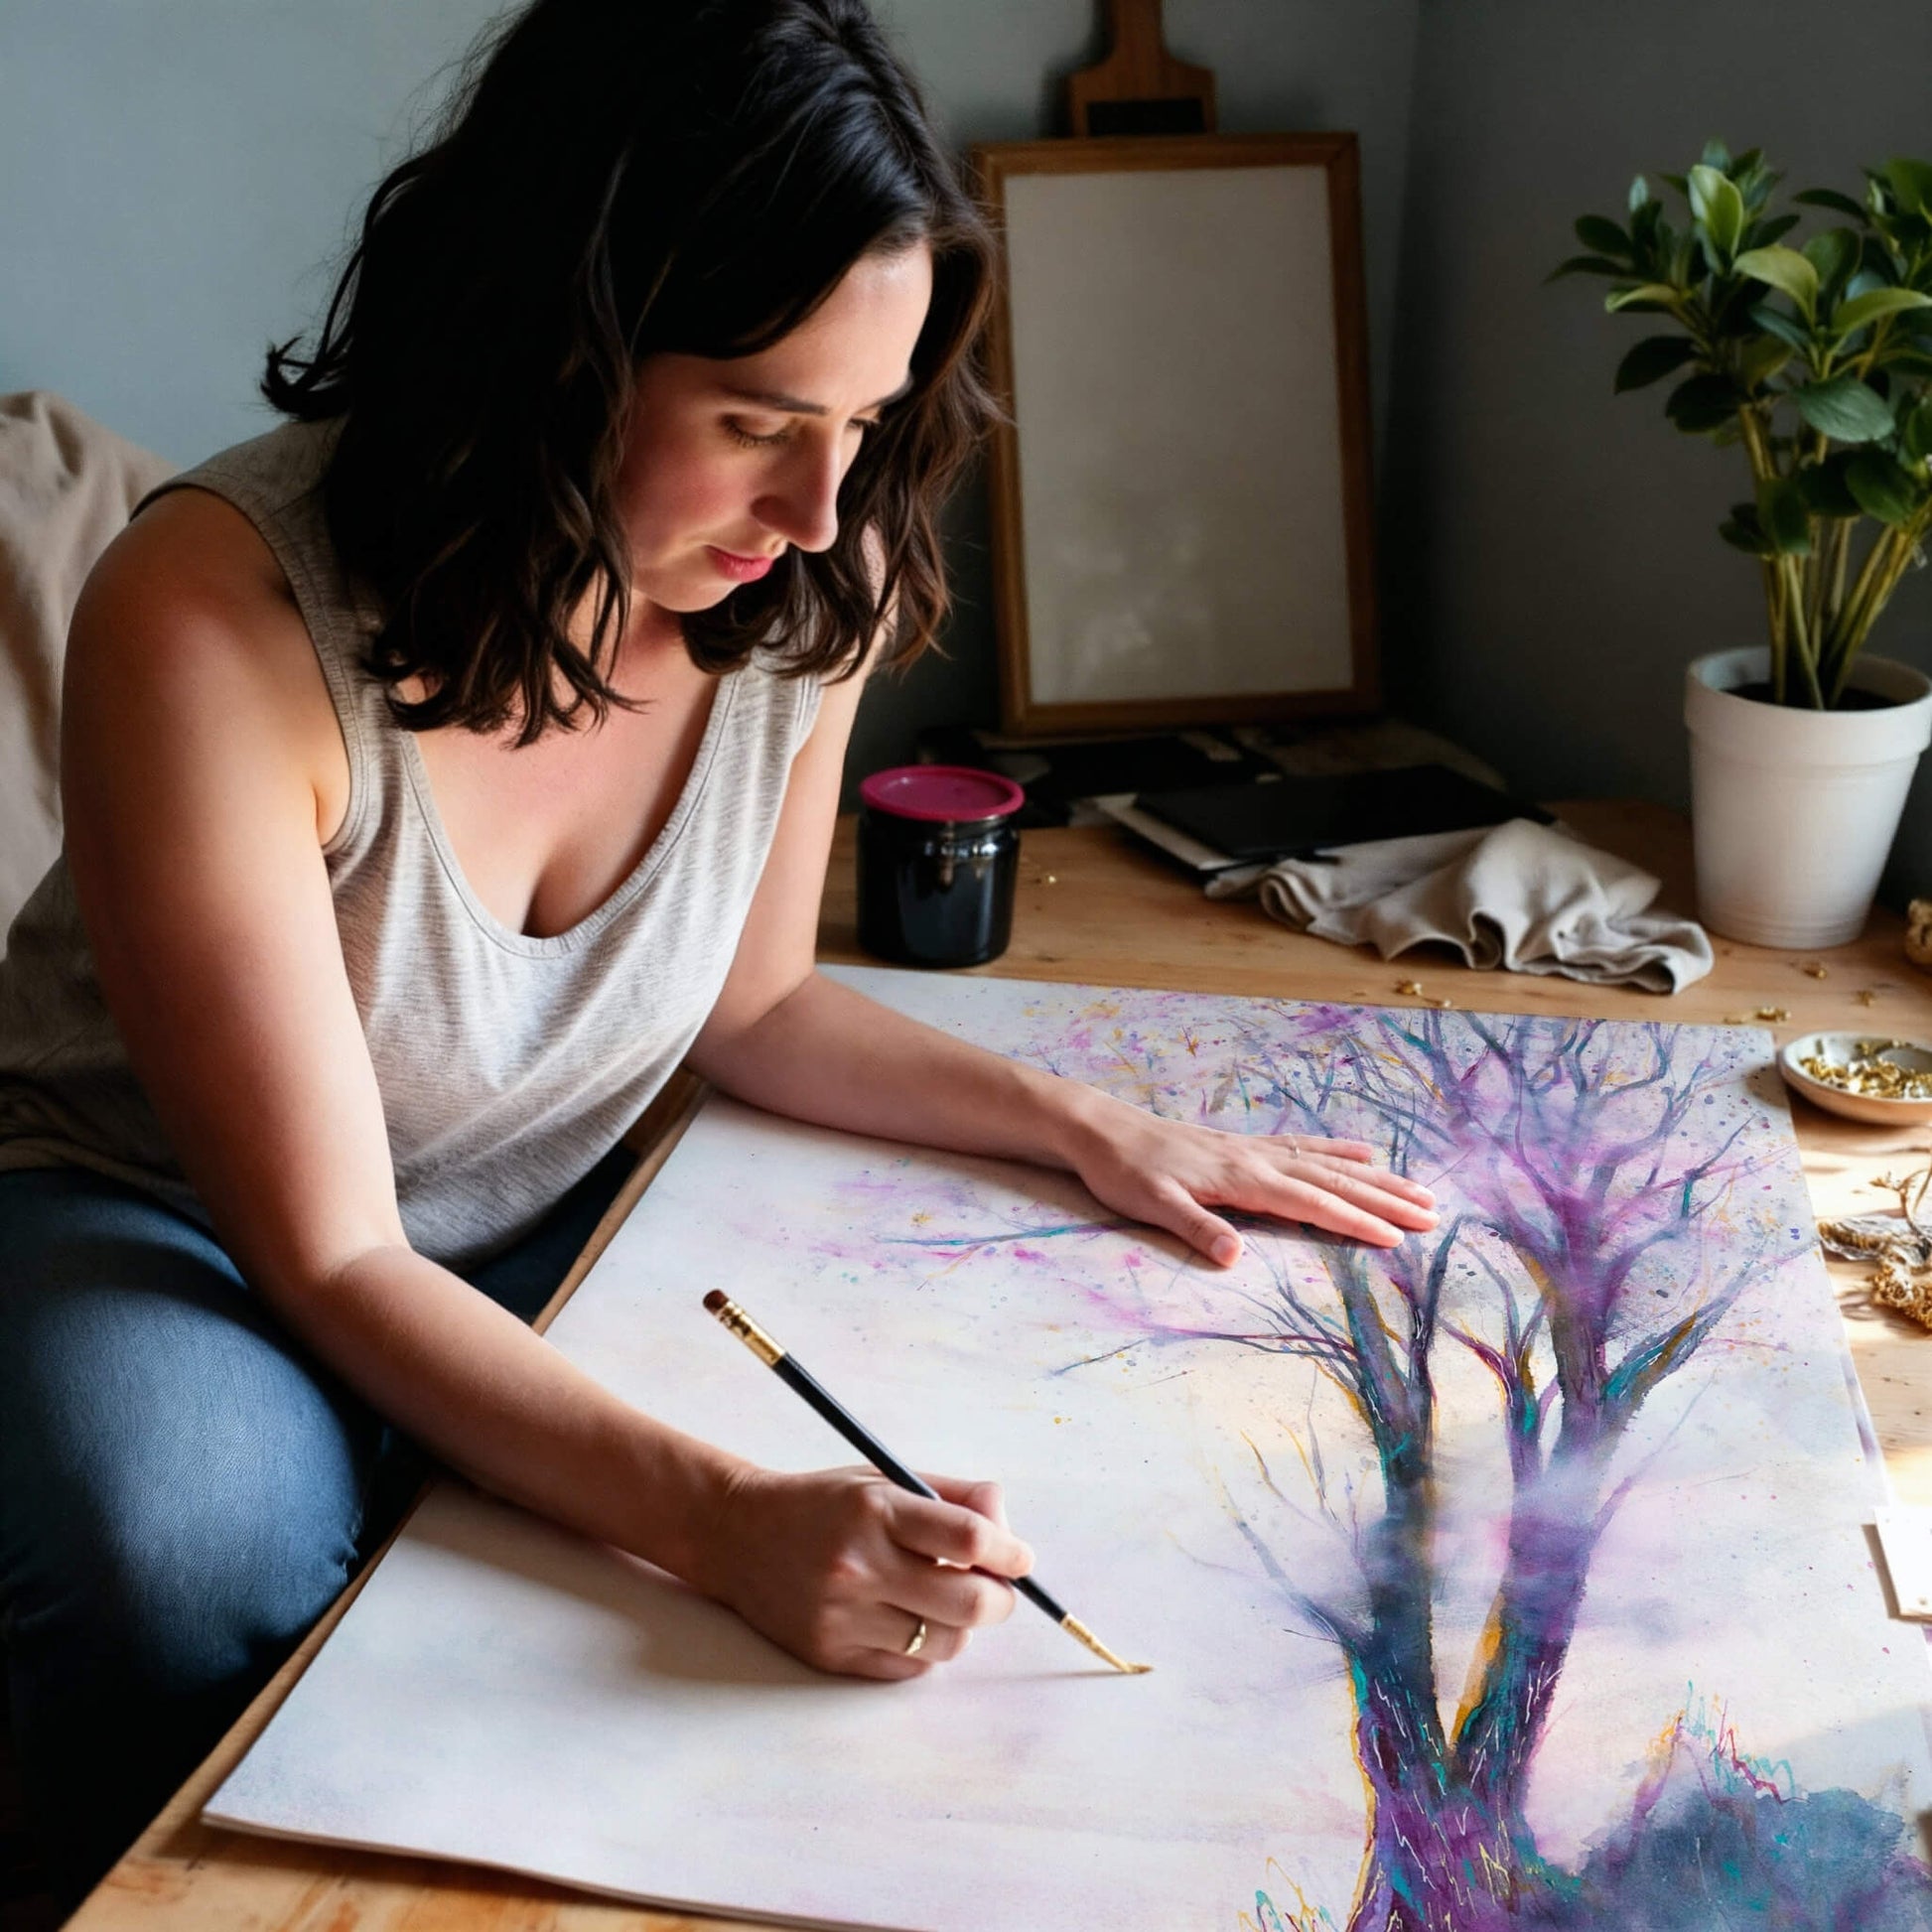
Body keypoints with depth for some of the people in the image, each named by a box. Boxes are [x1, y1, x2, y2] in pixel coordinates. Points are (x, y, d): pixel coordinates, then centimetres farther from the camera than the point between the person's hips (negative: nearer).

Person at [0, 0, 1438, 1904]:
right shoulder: (212, 620, -31)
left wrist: (1087, 1127, -8)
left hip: (553, 1230, 5)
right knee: (193, 1544, -36)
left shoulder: (811, 590, -15)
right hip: (168, 1227, -4)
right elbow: (338, 1264, -28)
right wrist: (720, 1517, -42)